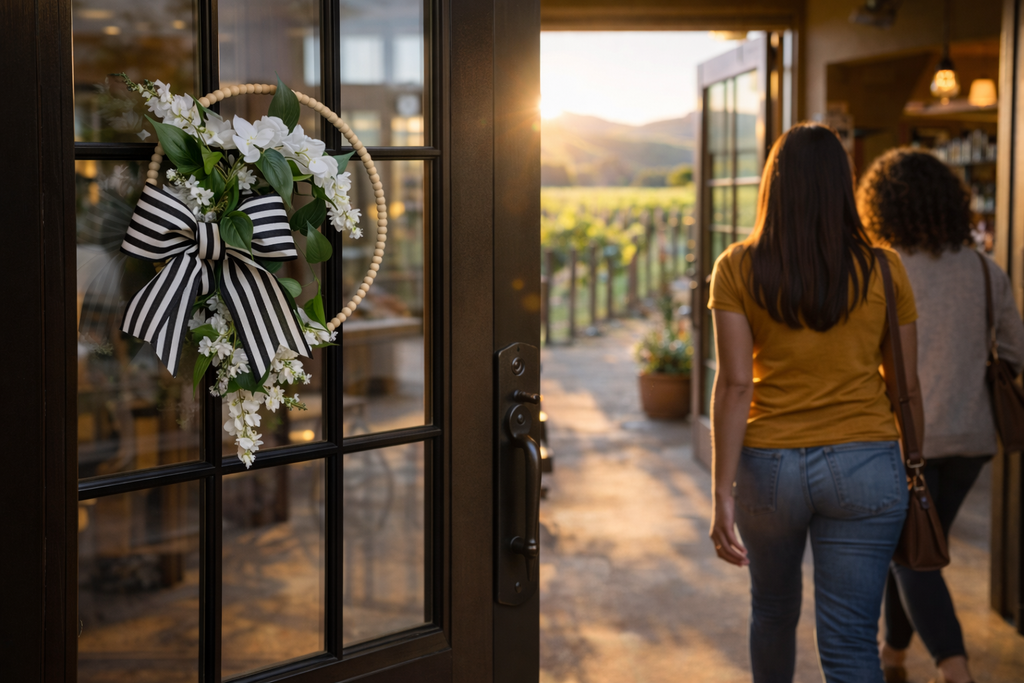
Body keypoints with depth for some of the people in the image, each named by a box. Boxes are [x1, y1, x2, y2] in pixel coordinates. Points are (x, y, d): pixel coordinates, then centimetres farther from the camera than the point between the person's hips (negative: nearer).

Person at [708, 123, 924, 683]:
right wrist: (916, 470, 16)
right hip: (863, 466, -1)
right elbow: (906, 386, 2)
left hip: (768, 467, 1)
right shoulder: (883, 270, -2)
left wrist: (723, 494, -8)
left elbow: (734, 384, -10)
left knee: (773, 609, 25)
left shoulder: (737, 269, -5)